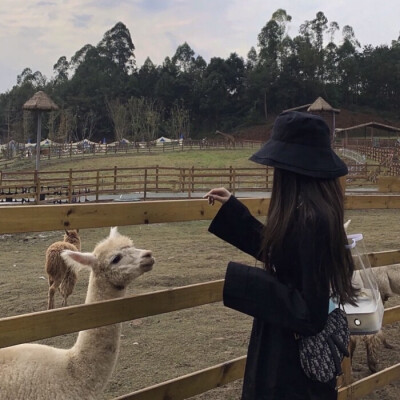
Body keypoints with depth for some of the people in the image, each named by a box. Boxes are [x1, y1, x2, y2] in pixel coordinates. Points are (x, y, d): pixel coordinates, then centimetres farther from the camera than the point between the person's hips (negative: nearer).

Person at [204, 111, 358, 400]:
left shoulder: (311, 219, -29)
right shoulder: (310, 210, 1)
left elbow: (309, 310, -28)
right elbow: (274, 249, 18)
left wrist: (239, 280, -26)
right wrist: (231, 207, 19)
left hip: (296, 355, -9)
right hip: (297, 346, 9)